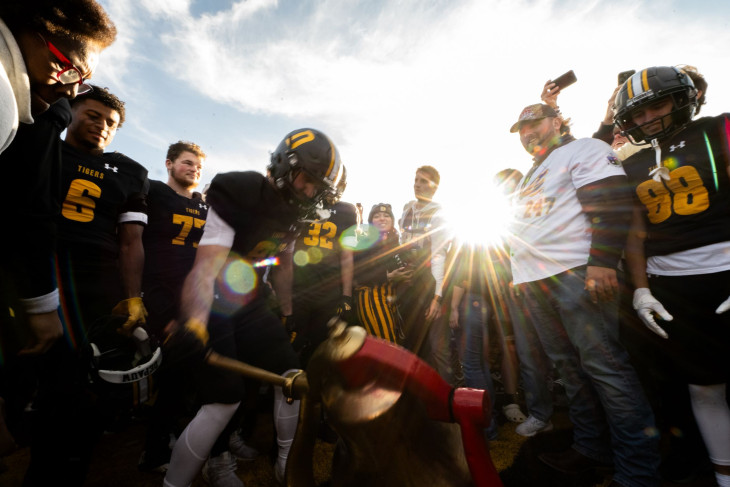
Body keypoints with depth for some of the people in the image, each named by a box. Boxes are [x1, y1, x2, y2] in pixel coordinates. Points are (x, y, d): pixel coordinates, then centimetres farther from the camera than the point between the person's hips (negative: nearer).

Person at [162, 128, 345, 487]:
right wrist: (193, 323, -47)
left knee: (290, 375, 4)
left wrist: (288, 315, 13)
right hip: (213, 308, -6)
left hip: (251, 305, 6)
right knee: (225, 401, -11)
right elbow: (205, 267, -30)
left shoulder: (294, 210, -1)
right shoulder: (238, 194, -21)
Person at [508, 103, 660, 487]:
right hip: (533, 281, 8)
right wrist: (520, 274, 22)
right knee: (569, 366, 12)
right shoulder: (529, 177, 27)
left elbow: (611, 206, -11)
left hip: (574, 273, -8)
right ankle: (591, 448, 26)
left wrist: (601, 262, -21)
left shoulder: (583, 150, 4)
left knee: (603, 365, -5)